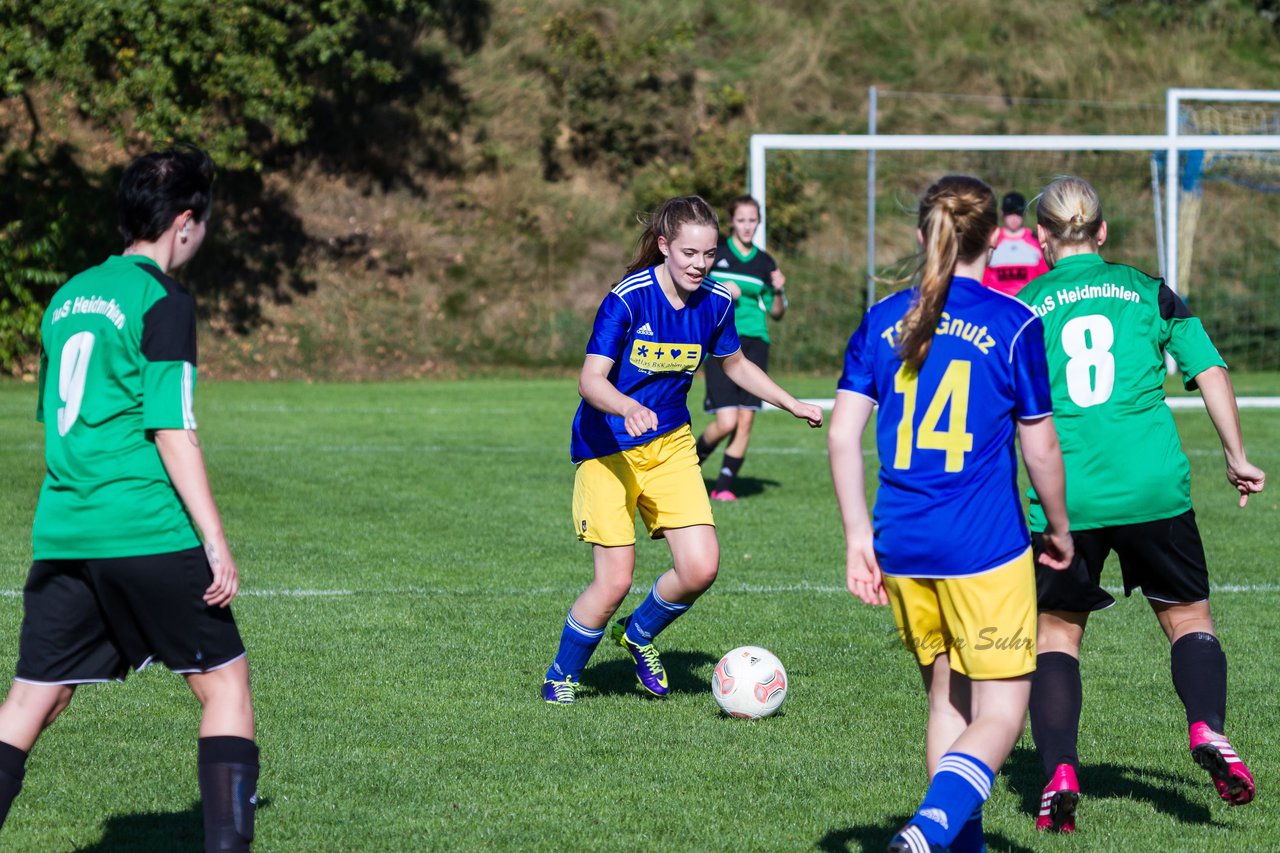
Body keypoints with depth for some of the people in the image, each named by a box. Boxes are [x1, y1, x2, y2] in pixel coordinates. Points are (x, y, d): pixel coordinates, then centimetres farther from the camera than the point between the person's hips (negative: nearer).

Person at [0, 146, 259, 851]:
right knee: (224, 681, 6)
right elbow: (172, 431, -13)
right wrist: (216, 544, -12)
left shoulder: (68, 297, 15)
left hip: (61, 534, 7)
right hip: (149, 535, -7)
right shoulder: (161, 301, -7)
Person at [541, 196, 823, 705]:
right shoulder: (628, 298, -20)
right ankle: (561, 676, 16)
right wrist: (629, 408, -44)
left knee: (701, 567, -9)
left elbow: (734, 364, 18)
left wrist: (792, 405, 17)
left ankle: (638, 636, 21)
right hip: (608, 448, -5)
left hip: (670, 443, 5)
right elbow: (591, 380, -25)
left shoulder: (715, 303, -3)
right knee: (614, 582, -9)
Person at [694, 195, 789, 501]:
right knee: (726, 422, -12)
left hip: (755, 344, 3)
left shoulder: (765, 262, 11)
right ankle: (693, 459, 18)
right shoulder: (713, 252, 1)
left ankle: (724, 486, 5)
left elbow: (776, 313, 17)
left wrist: (778, 292, -3)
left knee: (746, 420, -6)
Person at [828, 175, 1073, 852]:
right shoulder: (1013, 325, -6)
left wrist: (858, 536, 4)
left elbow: (842, 433, 0)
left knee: (946, 704, 19)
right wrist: (1059, 529, 13)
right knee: (1000, 714, 1)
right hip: (986, 545, -4)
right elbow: (1039, 446, -3)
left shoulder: (882, 321, 5)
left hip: (902, 545, 4)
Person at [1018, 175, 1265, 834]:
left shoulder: (1025, 306, 7)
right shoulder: (1149, 291, 10)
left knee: (1057, 630, 14)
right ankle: (1207, 729, -12)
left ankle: (1059, 774, 0)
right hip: (1154, 488, 0)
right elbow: (1210, 370, 5)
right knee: (1188, 616, 14)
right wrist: (1237, 457, 12)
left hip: (1064, 500, 0)